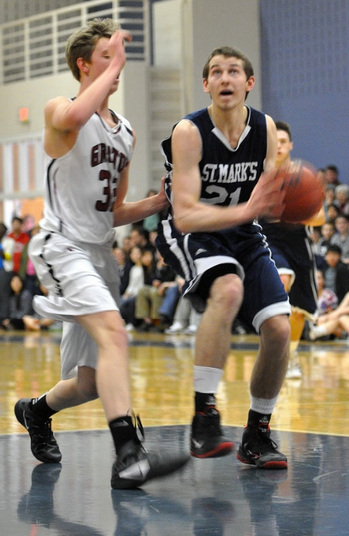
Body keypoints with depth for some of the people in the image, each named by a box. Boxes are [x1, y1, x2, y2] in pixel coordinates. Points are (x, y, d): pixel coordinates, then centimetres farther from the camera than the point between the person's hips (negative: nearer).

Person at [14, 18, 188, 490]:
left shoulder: (125, 133, 17)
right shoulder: (59, 111, -4)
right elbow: (73, 118, -33)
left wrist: (156, 203, 4)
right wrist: (114, 67, -22)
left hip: (100, 253, 8)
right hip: (62, 247, -8)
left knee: (91, 383, 10)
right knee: (113, 332, -30)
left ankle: (36, 410, 41)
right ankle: (128, 456, -38)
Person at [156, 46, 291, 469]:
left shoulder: (265, 128, -5)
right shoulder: (189, 132, -20)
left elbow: (272, 204, 2)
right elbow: (185, 216, -26)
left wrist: (281, 204, -23)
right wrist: (246, 210, -38)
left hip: (243, 236, 5)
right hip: (192, 234, -5)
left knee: (279, 328, -9)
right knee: (228, 289, -36)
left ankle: (257, 434, 11)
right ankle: (203, 416, -29)